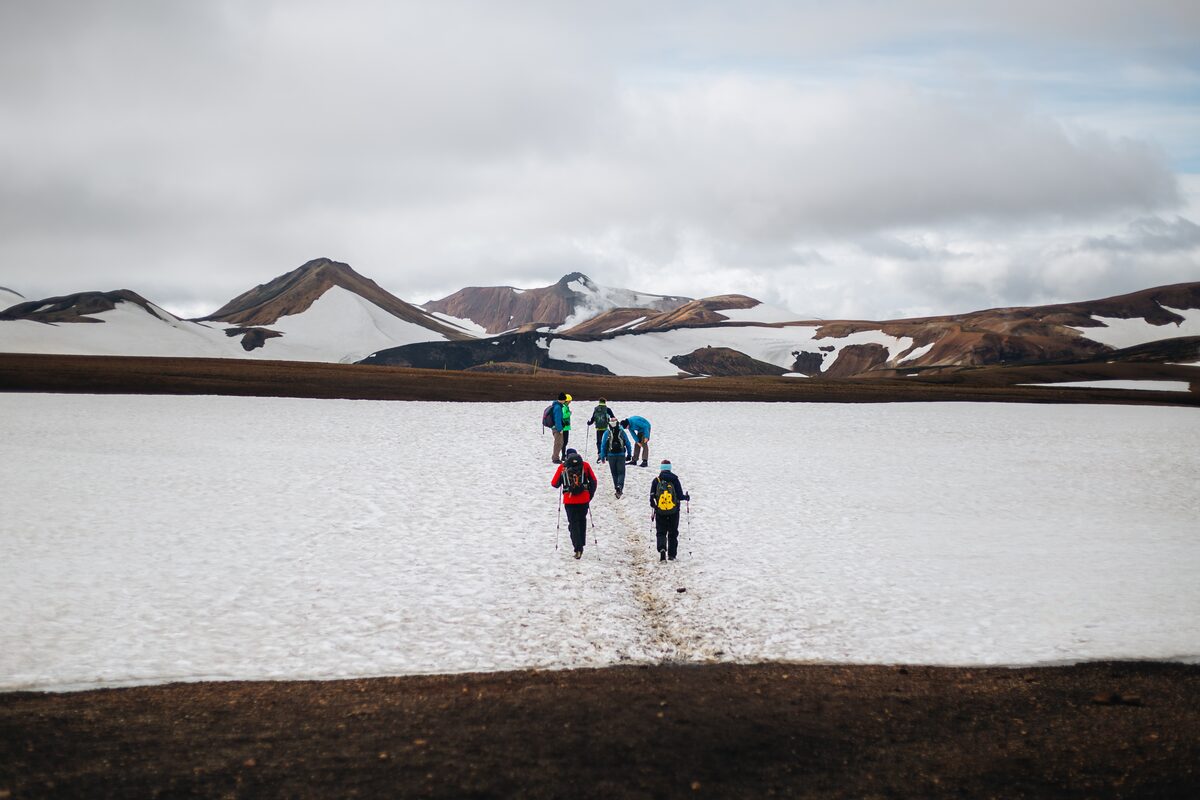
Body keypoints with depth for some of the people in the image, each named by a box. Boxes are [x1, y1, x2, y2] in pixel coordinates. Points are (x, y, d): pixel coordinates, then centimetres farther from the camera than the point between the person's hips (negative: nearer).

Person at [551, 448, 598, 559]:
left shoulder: (562, 467, 3)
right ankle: (580, 546, 23)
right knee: (582, 522, 19)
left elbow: (554, 483, 5)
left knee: (573, 523, 6)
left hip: (569, 500, -1)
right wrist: (590, 496, 14)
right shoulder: (585, 465, 5)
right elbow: (593, 481, 4)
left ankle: (578, 548, -5)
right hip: (584, 499, 1)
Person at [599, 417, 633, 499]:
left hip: (611, 455, 0)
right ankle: (620, 486, -20)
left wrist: (603, 456, 4)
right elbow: (628, 444, 2)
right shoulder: (622, 432, -4)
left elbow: (603, 445, -3)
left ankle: (617, 488, 15)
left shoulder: (606, 433, -5)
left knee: (614, 473, 13)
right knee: (621, 472, 3)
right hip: (621, 455, 0)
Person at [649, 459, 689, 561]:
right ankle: (671, 555, 14)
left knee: (661, 533, 8)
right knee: (673, 533, 14)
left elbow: (652, 496, -3)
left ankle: (662, 549, -19)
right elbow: (680, 496, -8)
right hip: (673, 511, 0)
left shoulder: (656, 481, -4)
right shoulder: (674, 480, -6)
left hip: (660, 512, 0)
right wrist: (687, 497, 14)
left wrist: (653, 505, 17)